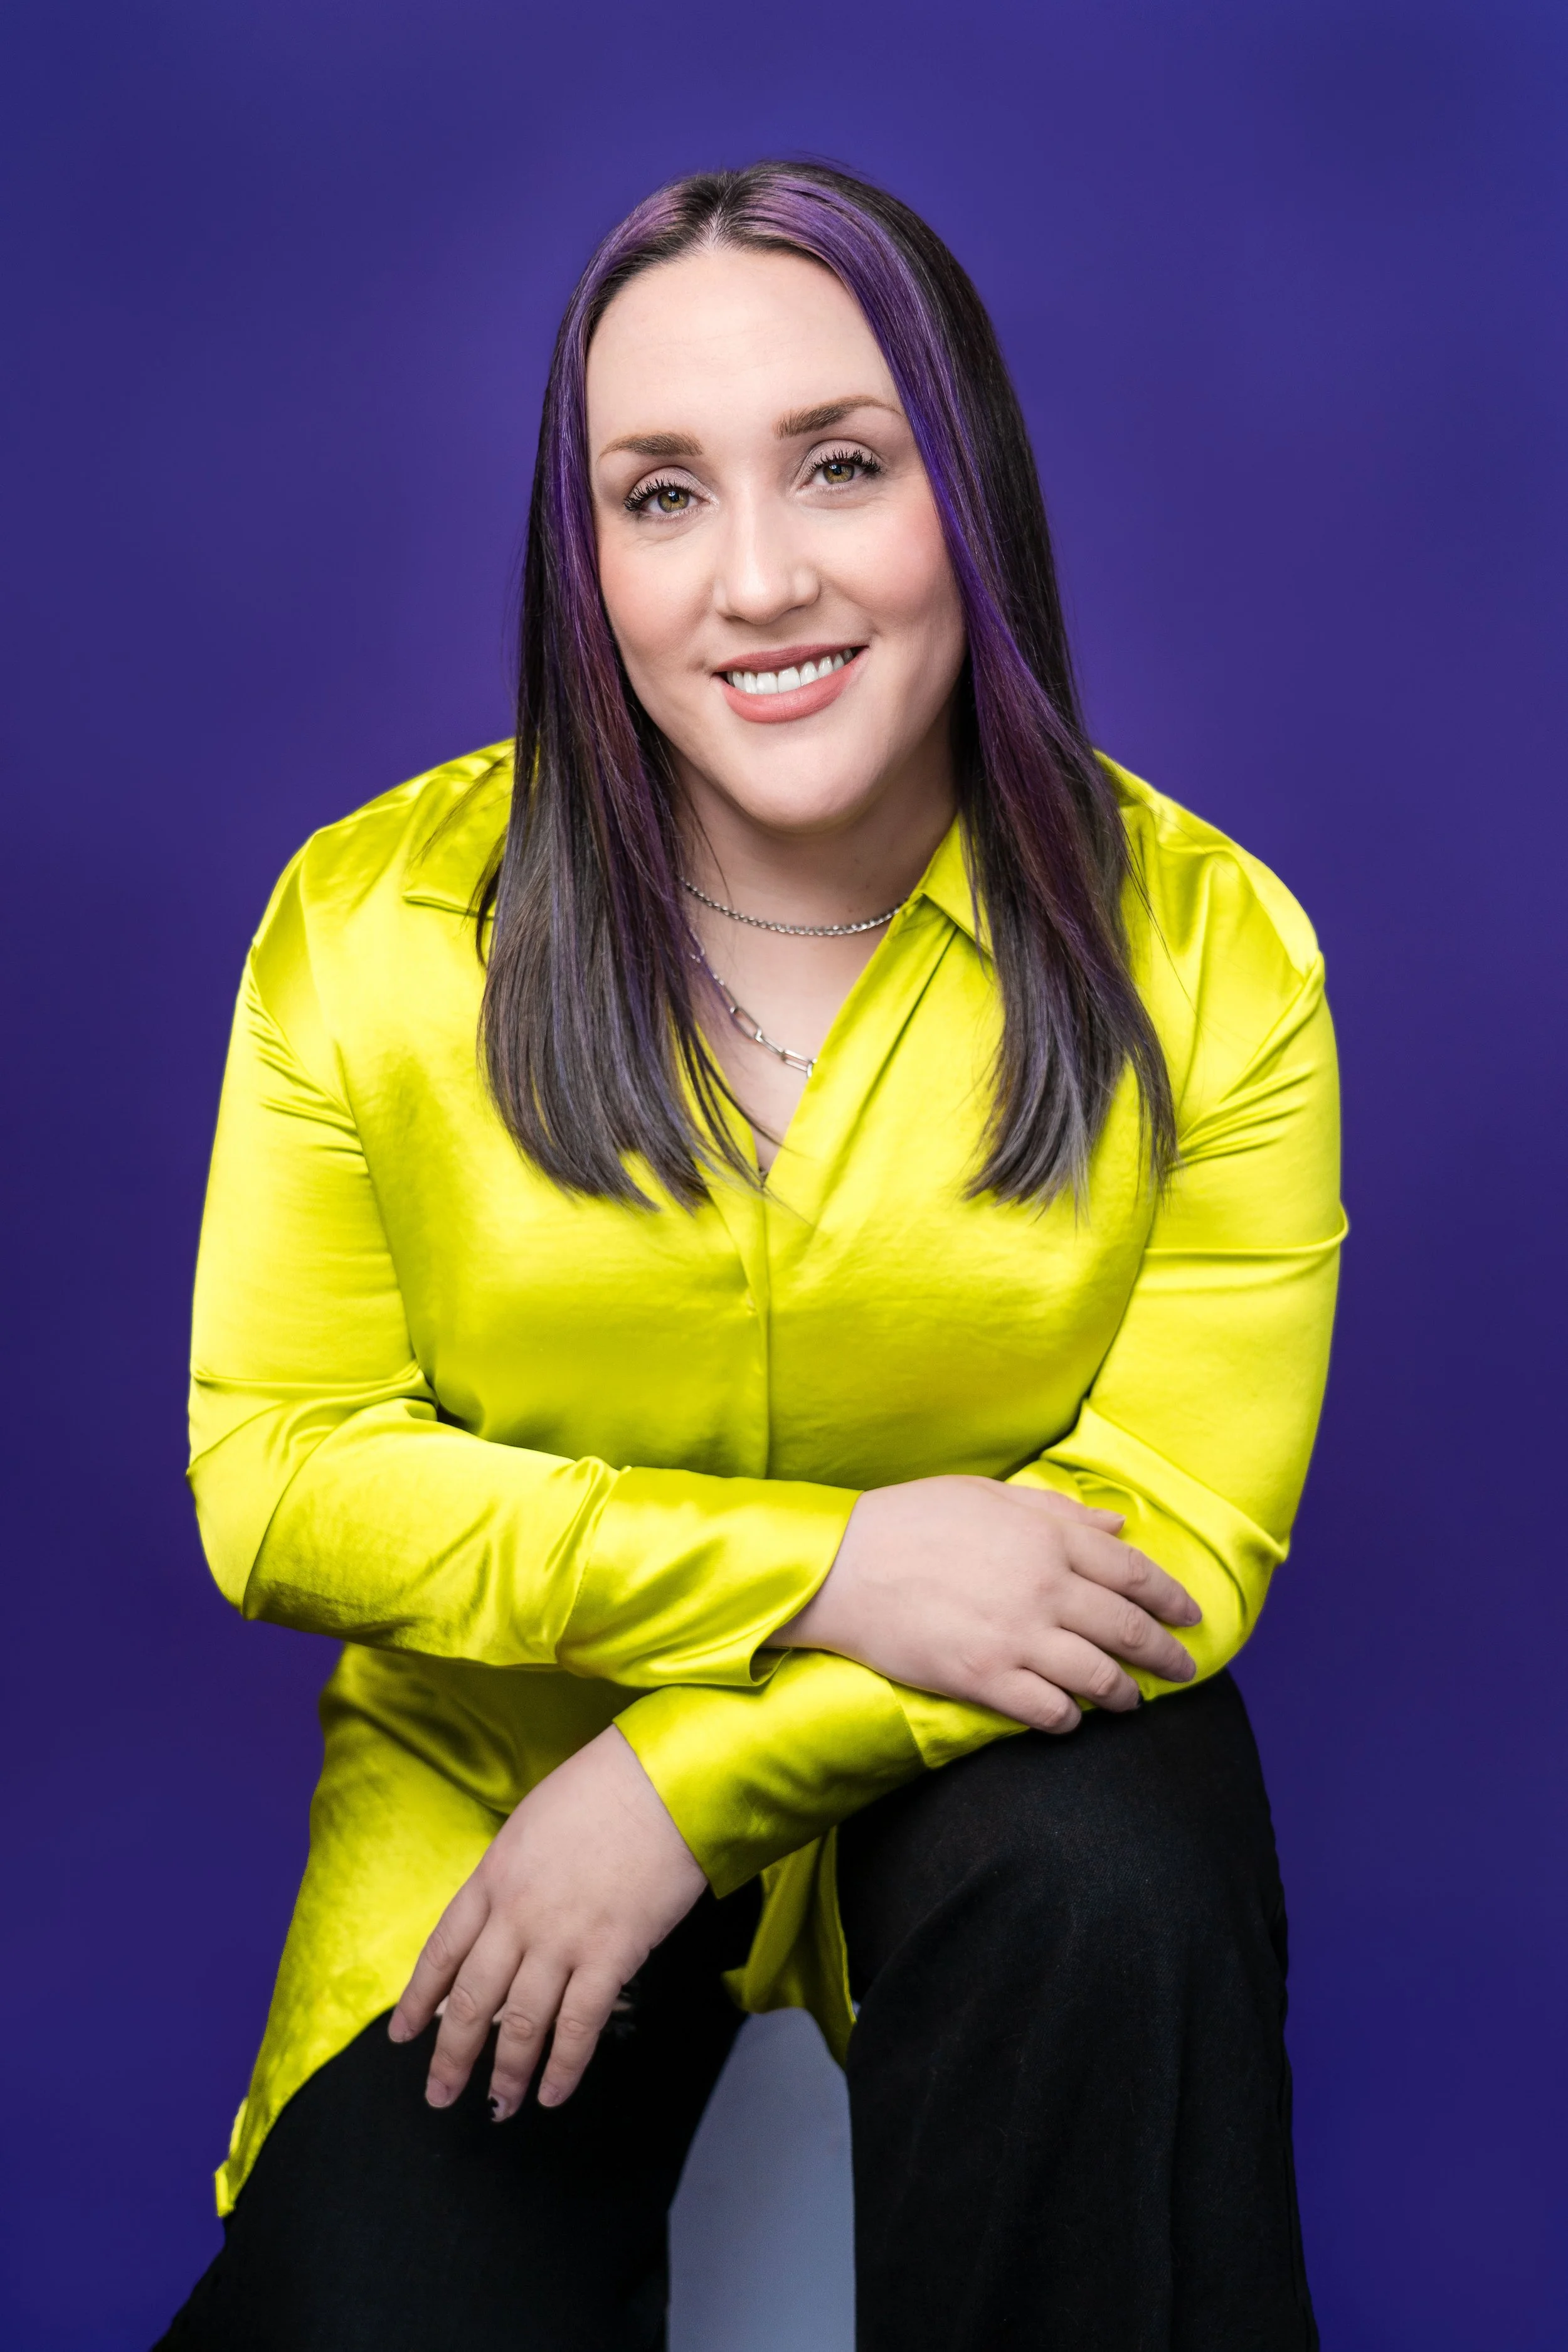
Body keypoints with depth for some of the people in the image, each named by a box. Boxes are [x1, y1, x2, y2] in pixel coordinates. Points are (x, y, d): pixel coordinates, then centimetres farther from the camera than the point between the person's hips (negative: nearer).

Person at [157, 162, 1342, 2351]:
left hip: (983, 1754, 0)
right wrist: (826, 1565, -22)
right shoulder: (372, 923, -10)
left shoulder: (1210, 955, -11)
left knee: (1104, 1887, -33)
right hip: (494, 1764, 1)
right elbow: (278, 1475, -10)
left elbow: (1178, 1541, -12)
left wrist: (683, 1787, -21)